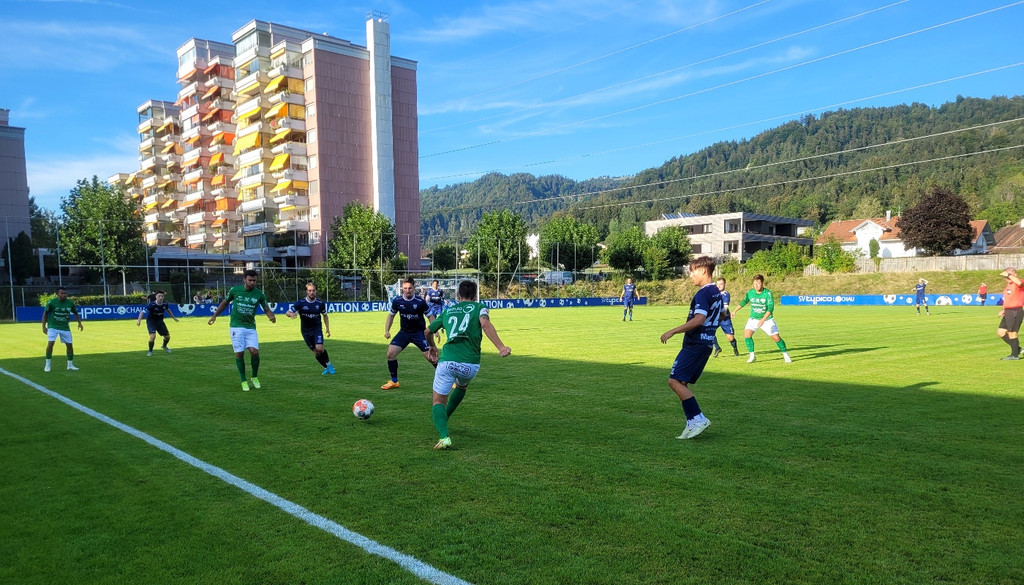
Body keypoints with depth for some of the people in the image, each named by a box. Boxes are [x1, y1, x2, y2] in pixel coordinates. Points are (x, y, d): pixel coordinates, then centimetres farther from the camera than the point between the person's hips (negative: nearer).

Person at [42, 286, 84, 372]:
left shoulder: (70, 303, -2)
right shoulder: (51, 302, -11)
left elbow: (75, 313, 13)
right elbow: (45, 314, -1)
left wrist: (79, 322, 0)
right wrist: (44, 326, -6)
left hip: (65, 327, 3)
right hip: (53, 326, -3)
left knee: (69, 345, 2)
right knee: (50, 343, -16)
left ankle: (70, 365, 17)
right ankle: (47, 365, -4)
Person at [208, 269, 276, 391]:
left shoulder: (259, 294, -1)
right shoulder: (235, 290, -1)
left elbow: (266, 309, 4)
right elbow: (225, 302, 15)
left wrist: (271, 316, -17)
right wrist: (214, 315, 16)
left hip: (251, 327, 0)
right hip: (236, 326, 0)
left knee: (254, 351, -13)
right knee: (239, 353, -4)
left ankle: (255, 378, 10)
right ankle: (244, 382, 10)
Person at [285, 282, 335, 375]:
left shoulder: (320, 303, -5)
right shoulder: (300, 303, -10)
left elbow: (325, 315, 11)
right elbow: (287, 312, -12)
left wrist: (327, 328, 5)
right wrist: (291, 314, -37)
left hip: (317, 329, -1)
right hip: (306, 331, 1)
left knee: (319, 348, -20)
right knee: (315, 352, 1)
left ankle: (329, 364, 4)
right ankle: (327, 367, 21)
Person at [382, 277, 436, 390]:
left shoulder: (420, 302, -16)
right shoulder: (397, 301, -8)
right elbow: (391, 315, 8)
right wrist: (387, 330, 1)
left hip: (419, 332, -3)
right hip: (404, 332, 4)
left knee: (430, 356, -11)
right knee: (391, 353, -9)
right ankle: (394, 381, 10)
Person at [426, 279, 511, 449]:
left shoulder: (447, 311, 19)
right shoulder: (479, 307, 10)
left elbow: (428, 332, 31)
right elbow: (485, 324, -13)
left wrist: (432, 347, 52)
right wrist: (501, 347, -22)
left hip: (447, 362, 0)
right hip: (471, 364, 0)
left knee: (438, 401, 8)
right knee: (461, 386, 34)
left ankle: (444, 435, -16)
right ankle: (444, 419, 43)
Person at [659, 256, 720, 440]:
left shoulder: (703, 293, -16)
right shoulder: (716, 292, 14)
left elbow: (699, 320, -28)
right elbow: (722, 315, 28)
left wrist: (673, 331, -26)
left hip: (695, 344, -10)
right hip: (707, 343, 10)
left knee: (675, 381, -10)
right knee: (681, 383, 12)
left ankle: (698, 419, -9)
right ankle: (693, 424, 12)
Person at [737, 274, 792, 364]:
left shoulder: (768, 293, -19)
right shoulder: (750, 292, -8)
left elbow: (770, 307, -25)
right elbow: (744, 301, 11)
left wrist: (763, 320, -34)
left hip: (767, 319, -2)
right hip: (753, 319, 3)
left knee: (776, 337, -3)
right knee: (747, 334, -17)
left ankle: (785, 354, 20)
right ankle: (752, 356, -5)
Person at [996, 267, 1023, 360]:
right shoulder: (1009, 285, 18)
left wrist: (1008, 275, -28)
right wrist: (1004, 310, 17)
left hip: (1015, 312, -9)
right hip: (1008, 312, 9)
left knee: (1012, 333, -3)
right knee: (1000, 332, 10)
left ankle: (1015, 355, 9)